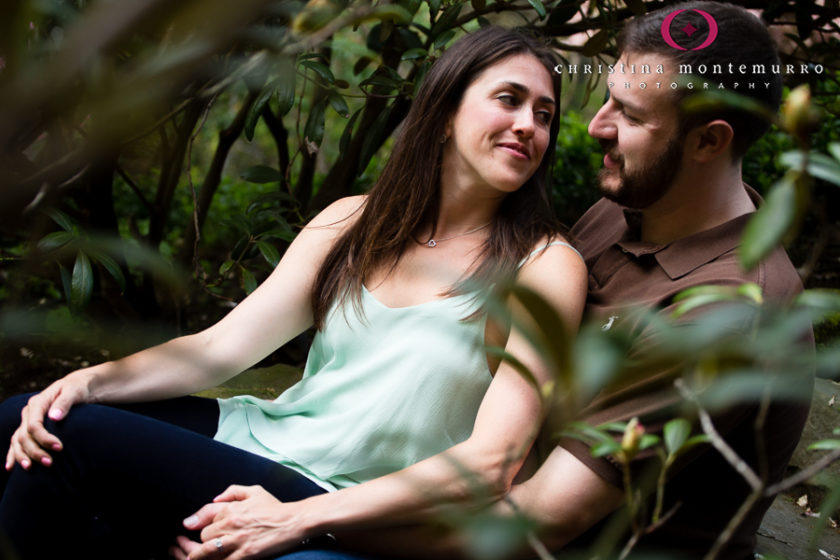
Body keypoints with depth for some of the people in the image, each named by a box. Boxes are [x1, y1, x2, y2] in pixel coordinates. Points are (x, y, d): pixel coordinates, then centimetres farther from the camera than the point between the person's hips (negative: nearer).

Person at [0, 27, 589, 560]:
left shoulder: (544, 267, -9)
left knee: (71, 438, -19)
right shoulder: (353, 224, 5)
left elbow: (493, 462, -18)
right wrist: (93, 380, -17)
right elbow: (223, 343, 1)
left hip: (351, 508, -5)